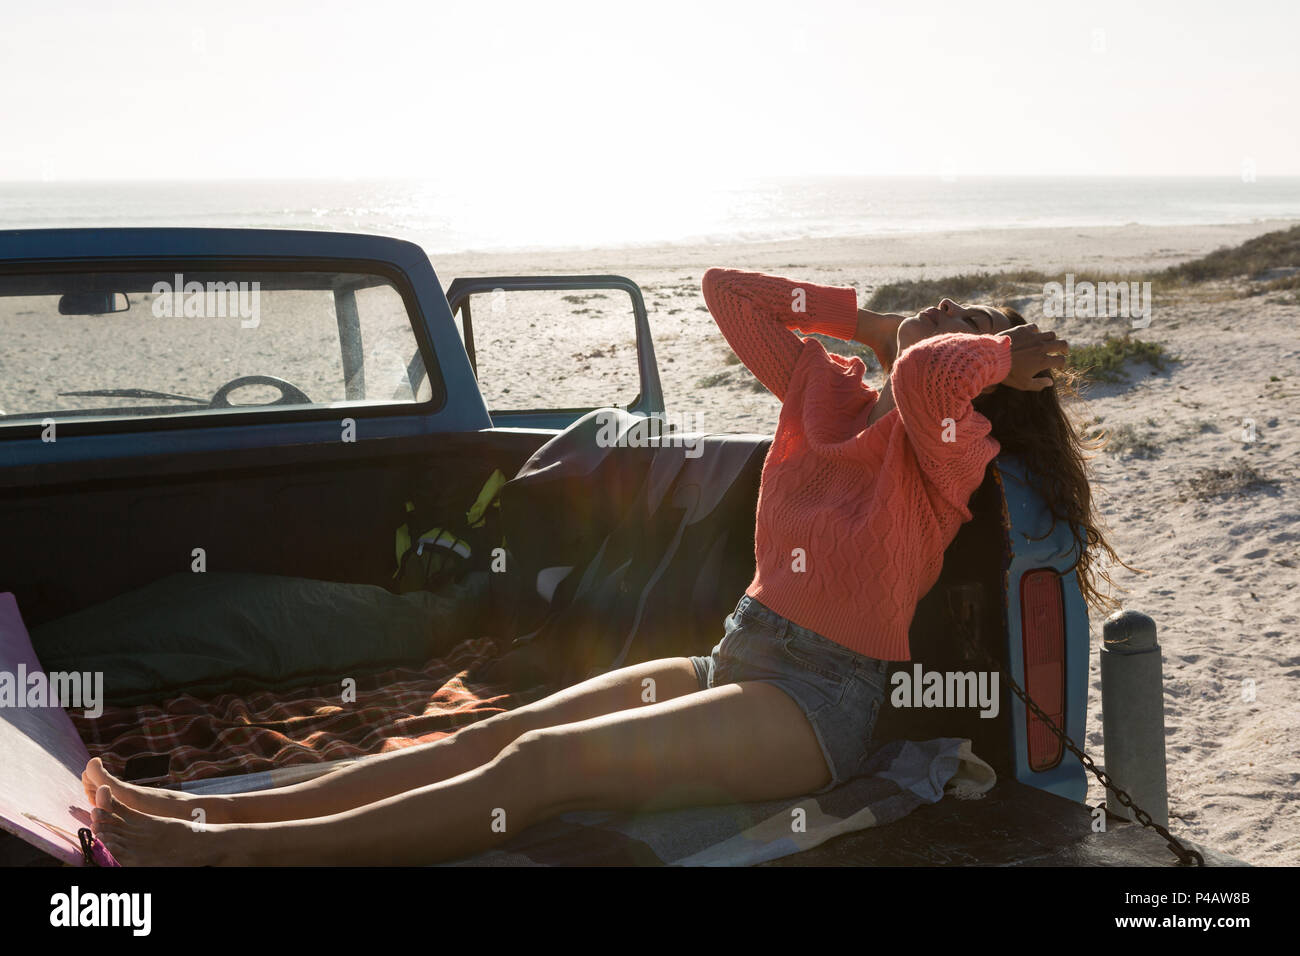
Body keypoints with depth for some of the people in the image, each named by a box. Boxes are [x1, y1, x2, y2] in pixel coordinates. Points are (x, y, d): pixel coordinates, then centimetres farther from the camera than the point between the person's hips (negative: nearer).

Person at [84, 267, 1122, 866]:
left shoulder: (947, 448, -11)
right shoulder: (828, 390, 11)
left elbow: (926, 374, -34)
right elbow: (727, 289, 12)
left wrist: (1006, 353, -13)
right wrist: (874, 319, 10)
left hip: (819, 705, -7)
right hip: (734, 657, 8)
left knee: (544, 763, -21)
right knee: (497, 734, -8)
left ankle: (226, 851, -24)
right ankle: (209, 810, -13)